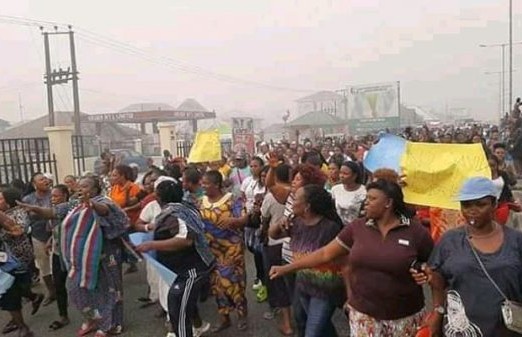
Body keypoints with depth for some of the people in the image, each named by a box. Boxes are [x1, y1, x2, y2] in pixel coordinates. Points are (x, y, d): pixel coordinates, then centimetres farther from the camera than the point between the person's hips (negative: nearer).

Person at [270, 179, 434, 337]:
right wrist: (286, 268, -3)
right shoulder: (357, 228, -3)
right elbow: (325, 254, -1)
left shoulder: (416, 232, -9)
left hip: (404, 317, -1)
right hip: (363, 313, 1)